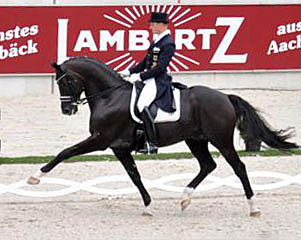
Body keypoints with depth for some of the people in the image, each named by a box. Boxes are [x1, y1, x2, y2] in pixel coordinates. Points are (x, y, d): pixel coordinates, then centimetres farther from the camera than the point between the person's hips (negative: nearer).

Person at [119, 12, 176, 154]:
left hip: (158, 81, -11)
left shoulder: (168, 44, -15)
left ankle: (152, 144, -24)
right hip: (150, 78, 11)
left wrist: (141, 76, -20)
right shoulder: (157, 40, 15)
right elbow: (146, 62, 20)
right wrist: (129, 72, 12)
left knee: (142, 105, -24)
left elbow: (159, 68, -21)